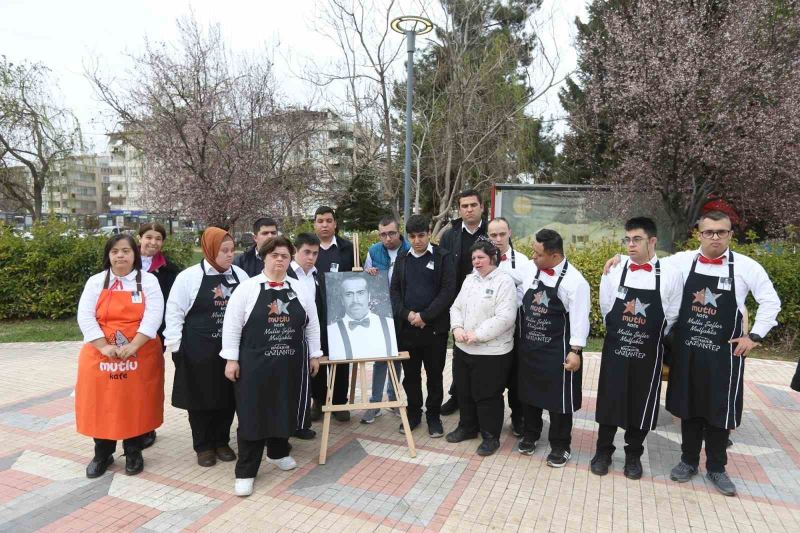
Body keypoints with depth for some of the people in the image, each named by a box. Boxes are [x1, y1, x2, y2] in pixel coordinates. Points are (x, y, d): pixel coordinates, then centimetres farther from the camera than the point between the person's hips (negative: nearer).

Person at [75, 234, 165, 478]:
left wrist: (132, 346, -19)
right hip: (101, 355, 2)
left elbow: (153, 316, -11)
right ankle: (102, 454, 28)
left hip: (140, 355, -1)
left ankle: (133, 453, 25)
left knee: (136, 404, 7)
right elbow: (85, 317, -4)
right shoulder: (96, 282, 4)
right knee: (102, 404, 9)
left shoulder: (148, 280, -1)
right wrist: (104, 347, -15)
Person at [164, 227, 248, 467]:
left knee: (227, 398, 11)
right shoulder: (189, 276, -6)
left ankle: (221, 442, 29)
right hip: (198, 351, -3)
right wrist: (177, 346, -6)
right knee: (200, 399, 8)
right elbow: (174, 312, -3)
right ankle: (203, 446, 25)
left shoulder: (240, 275, 3)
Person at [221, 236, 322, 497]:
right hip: (255, 364, -3)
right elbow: (232, 325, -5)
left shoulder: (300, 289, 5)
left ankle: (278, 452, 39)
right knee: (253, 414, 2)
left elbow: (312, 324, 9)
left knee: (285, 410, 16)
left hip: (291, 363, 4)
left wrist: (314, 355, 9)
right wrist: (231, 359, -8)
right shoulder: (247, 288, -5)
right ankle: (245, 472, 14)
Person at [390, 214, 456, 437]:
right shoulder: (402, 259, 10)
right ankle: (413, 411, 28)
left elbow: (448, 291, -10)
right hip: (406, 327, 3)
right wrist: (406, 314, -10)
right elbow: (394, 290, 6)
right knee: (410, 373, 12)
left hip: (435, 327, -3)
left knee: (434, 374, 8)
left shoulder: (443, 257, -3)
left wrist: (425, 316, -15)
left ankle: (433, 415, 23)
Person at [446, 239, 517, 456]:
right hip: (463, 349, 7)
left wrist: (477, 335, -20)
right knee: (464, 391, 18)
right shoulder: (469, 280, 10)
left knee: (487, 396, 5)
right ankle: (467, 427, 39)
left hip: (492, 352, -7)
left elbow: (504, 318, -20)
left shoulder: (504, 281, -12)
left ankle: (491, 436, 23)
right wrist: (457, 328, -8)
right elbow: (456, 307, 12)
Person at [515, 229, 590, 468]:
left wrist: (575, 351, -16)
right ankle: (530, 435, 38)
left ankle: (560, 446, 25)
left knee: (558, 399, 7)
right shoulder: (533, 272, 3)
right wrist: (521, 340, 10)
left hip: (556, 352, -5)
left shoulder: (574, 280, -15)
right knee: (529, 393, 18)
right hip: (529, 348, 6)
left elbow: (579, 319, -15)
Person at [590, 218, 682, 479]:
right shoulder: (613, 272, -6)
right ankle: (603, 451, 28)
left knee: (642, 405, 12)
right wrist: (620, 333, 9)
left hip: (648, 353, 0)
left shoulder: (670, 275, -8)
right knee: (608, 401, 9)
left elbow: (671, 316, 1)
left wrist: (651, 337, 7)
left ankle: (633, 455, 33)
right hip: (615, 349, 1)